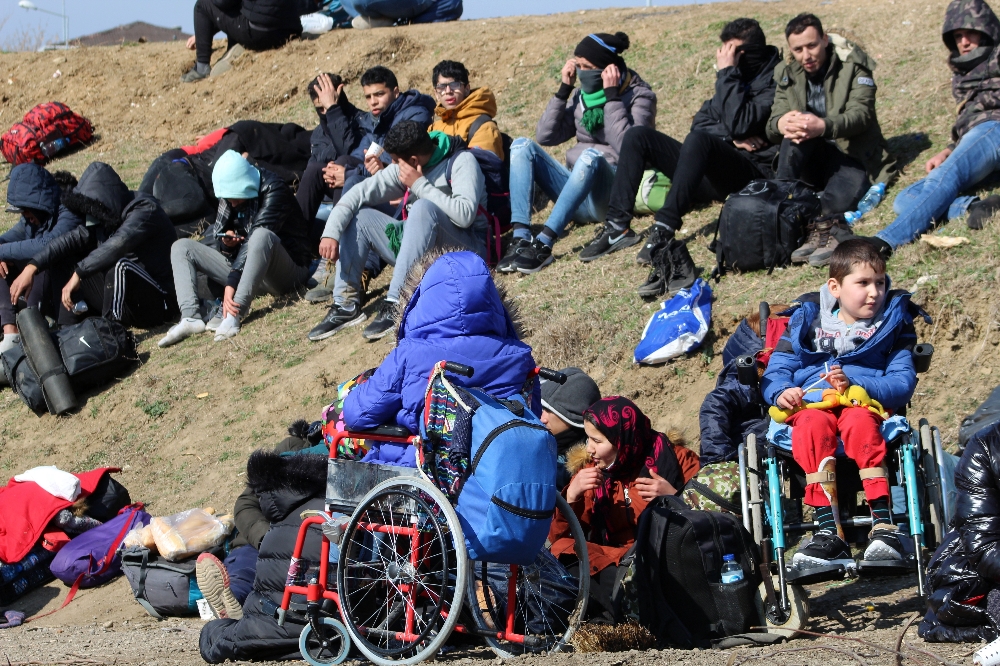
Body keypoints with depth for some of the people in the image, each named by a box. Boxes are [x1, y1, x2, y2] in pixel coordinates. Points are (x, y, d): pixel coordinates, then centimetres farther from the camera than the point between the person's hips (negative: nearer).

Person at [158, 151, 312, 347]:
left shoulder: (272, 190, -17)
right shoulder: (230, 193, 4)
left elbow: (255, 240, -27)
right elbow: (214, 234, 9)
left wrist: (231, 285, -35)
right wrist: (225, 241, -17)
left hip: (287, 271, -7)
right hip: (242, 268, 7)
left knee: (262, 235, -39)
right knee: (181, 247, 2)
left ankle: (233, 316, -45)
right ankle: (190, 317, -22)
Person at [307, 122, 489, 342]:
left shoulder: (461, 161, -13)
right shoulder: (404, 167, 4)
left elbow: (465, 215, -27)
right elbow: (361, 192, -2)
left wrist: (420, 185, -23)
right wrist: (331, 232, -16)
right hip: (419, 250, 7)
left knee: (423, 207, -32)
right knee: (359, 215, -1)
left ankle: (396, 305, -36)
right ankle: (346, 304, -13)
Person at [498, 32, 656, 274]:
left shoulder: (639, 95, -3)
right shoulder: (582, 95, 13)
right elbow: (545, 136, 5)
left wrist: (611, 96, -18)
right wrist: (564, 88, 1)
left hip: (614, 197, -6)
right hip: (579, 194, 6)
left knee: (591, 156, -37)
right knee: (522, 145, -11)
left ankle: (543, 244, -44)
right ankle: (521, 239, -30)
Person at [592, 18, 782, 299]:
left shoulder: (773, 81, -6)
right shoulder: (736, 77, 19)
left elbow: (739, 123, -21)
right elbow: (700, 122, 14)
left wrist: (727, 73, -15)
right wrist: (730, 139, -5)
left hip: (751, 175, -9)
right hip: (713, 171, 9)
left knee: (699, 140, -38)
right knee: (638, 136, -2)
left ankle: (664, 231, -47)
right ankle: (617, 226, -14)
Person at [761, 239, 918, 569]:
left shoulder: (892, 324, 13)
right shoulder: (807, 321, 18)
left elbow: (903, 383, 0)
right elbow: (776, 370, 12)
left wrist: (856, 384, -16)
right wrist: (781, 391, -13)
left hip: (866, 404, -1)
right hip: (811, 404, 1)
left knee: (859, 421, -37)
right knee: (814, 425, -36)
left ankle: (884, 526, -46)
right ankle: (829, 530, -45)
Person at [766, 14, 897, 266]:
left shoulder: (853, 64, -4)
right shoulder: (787, 74, 6)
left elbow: (860, 113, -19)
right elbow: (772, 125, -4)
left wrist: (823, 126, -41)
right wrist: (780, 124, -32)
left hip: (852, 156, -4)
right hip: (812, 161, 4)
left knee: (842, 198, -40)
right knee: (795, 134, -32)